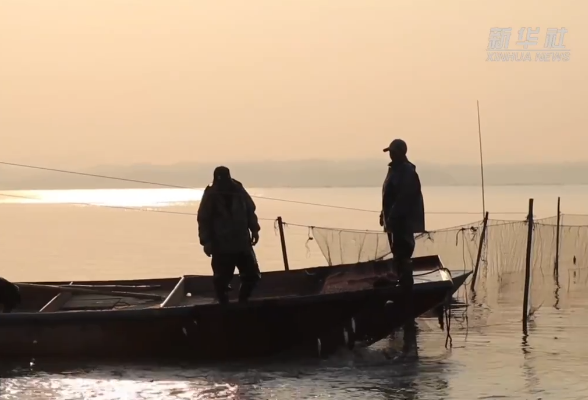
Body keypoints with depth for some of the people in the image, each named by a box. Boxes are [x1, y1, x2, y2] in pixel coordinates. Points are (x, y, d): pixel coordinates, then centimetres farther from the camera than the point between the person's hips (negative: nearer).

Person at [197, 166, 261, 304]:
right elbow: (203, 220, -6)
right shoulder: (211, 196, -6)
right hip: (221, 246, -4)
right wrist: (206, 241, -13)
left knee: (252, 275, 6)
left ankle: (242, 301, 24)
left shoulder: (239, 191, 3)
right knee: (221, 279, -2)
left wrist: (254, 230, 4)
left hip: (243, 243, 4)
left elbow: (250, 212, 13)